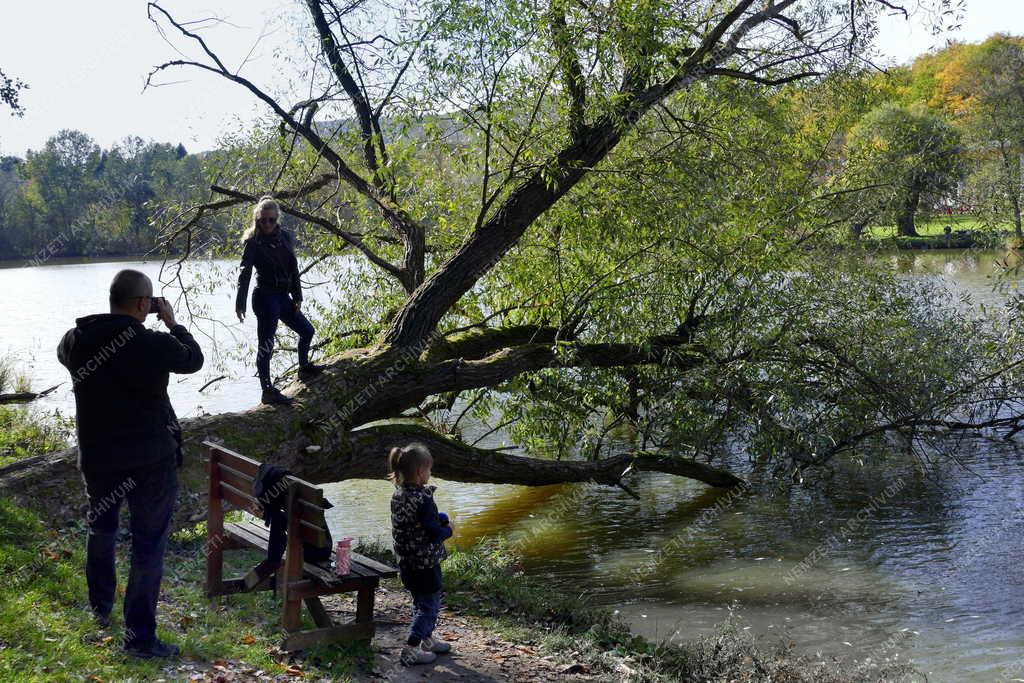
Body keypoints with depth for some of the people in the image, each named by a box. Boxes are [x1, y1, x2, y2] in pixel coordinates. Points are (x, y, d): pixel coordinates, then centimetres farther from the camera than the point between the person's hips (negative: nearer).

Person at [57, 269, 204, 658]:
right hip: (152, 461, -4)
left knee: (100, 530, 28)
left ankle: (100, 608, 43)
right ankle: (139, 637, 10)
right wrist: (172, 323, 13)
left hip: (97, 459, 5)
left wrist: (114, 322, 12)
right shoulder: (154, 344, -19)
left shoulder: (76, 341, -8)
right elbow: (193, 359, 0)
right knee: (148, 546, 6)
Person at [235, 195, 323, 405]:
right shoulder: (253, 242, -8)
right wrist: (240, 303, -22)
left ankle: (304, 368, 41)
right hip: (265, 297, -7)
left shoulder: (285, 237, 8)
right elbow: (245, 274, -15)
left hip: (283, 296, 7)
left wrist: (297, 297, 7)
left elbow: (293, 269, 12)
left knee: (306, 331, 19)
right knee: (265, 344, -7)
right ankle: (267, 390, -7)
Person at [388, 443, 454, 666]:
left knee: (421, 601, 24)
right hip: (425, 561, -9)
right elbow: (434, 533, -23)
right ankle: (411, 649, 5)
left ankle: (427, 640, 38)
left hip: (406, 561, 9)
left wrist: (437, 520, 5)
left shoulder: (398, 494, 1)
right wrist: (448, 530, -3)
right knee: (429, 604, 4)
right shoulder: (423, 499, -25)